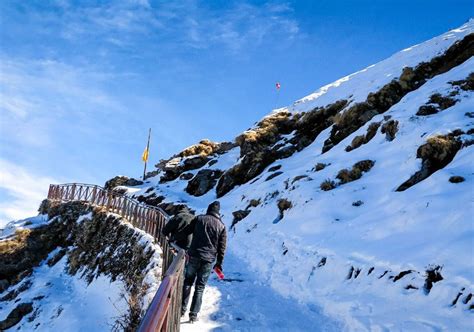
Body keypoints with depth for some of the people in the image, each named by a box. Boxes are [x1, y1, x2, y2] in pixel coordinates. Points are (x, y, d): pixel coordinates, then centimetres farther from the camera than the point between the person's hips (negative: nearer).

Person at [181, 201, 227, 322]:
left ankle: (182, 308, 15)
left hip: (194, 256, 0)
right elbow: (222, 247, 4)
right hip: (208, 260, 0)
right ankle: (193, 314, 7)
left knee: (188, 282, 16)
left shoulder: (199, 219, 1)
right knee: (200, 287, 8)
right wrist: (219, 263, 12)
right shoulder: (221, 226, 2)